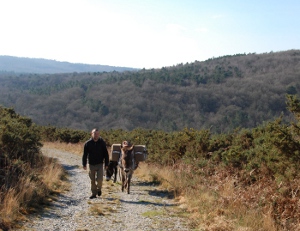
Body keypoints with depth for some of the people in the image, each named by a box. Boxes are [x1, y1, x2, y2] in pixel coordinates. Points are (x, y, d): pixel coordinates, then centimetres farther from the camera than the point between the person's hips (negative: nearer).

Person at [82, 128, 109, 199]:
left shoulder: (102, 143, -1)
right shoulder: (87, 143, -1)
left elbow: (106, 154, 4)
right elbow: (85, 154, 3)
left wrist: (106, 164, 1)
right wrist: (84, 164, 0)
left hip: (100, 164, -1)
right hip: (91, 164, 1)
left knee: (99, 179, -9)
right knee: (92, 180, 7)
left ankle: (99, 189, 21)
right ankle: (94, 193, 19)